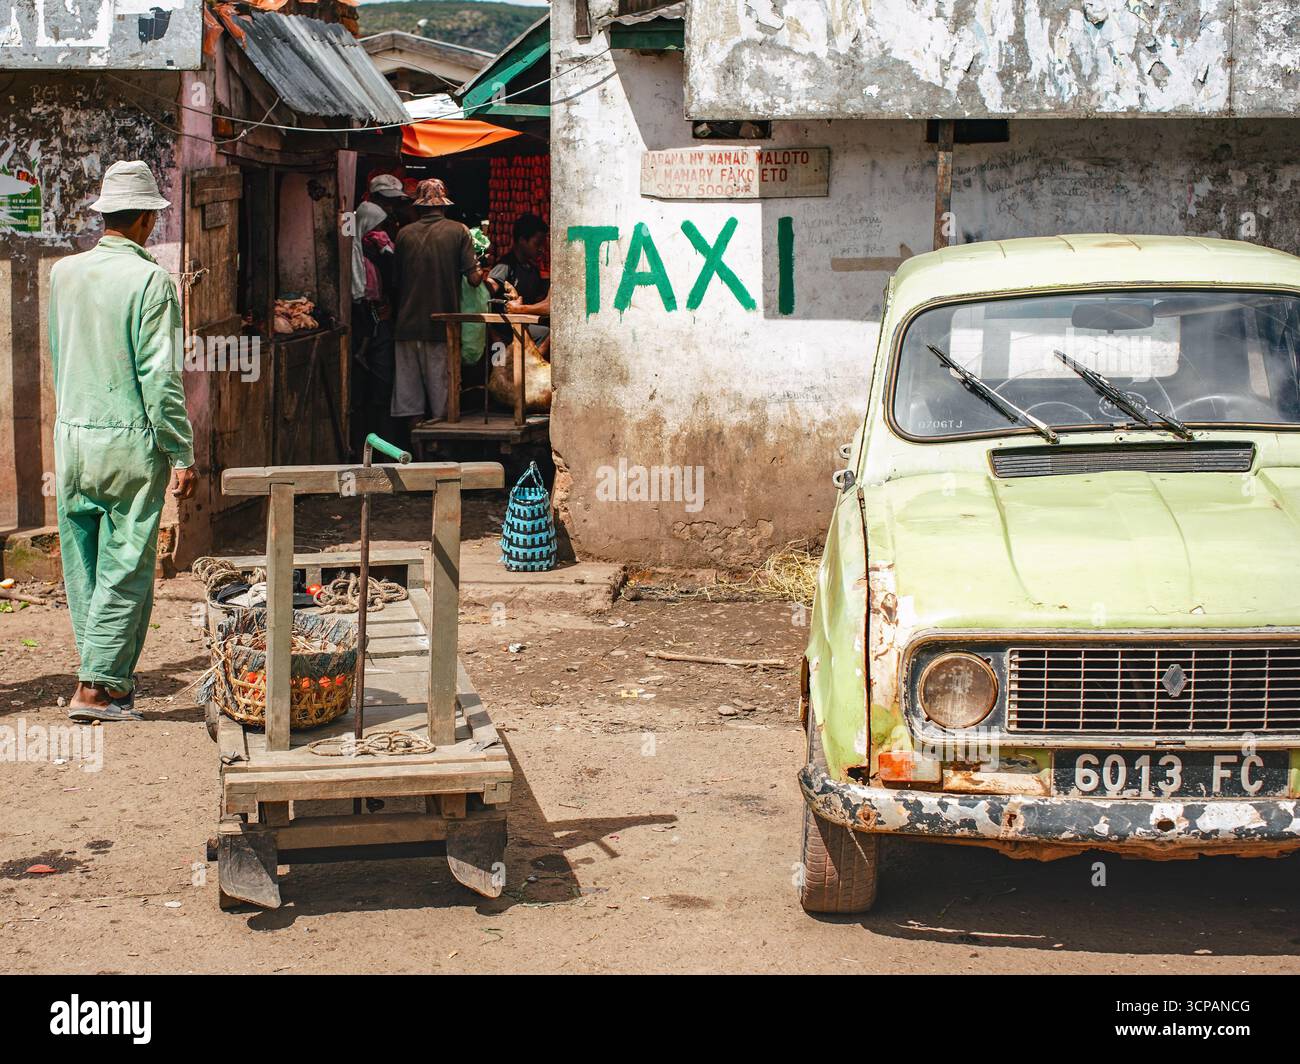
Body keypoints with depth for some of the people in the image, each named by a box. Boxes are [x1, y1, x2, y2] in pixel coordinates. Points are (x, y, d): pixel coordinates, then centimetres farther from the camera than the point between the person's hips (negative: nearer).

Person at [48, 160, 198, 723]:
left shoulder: (63, 272, 6)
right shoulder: (150, 280, -12)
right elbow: (160, 376, -15)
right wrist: (181, 454, -10)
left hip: (71, 436, 6)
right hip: (130, 444, -6)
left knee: (82, 565, 12)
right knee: (125, 567, 0)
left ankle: (111, 677, 20)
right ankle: (96, 687, -2)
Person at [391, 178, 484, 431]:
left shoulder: (405, 234, 2)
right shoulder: (458, 231, -3)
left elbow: (396, 281, 8)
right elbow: (474, 277, -8)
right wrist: (483, 274, 14)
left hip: (409, 323, 1)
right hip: (443, 324, -1)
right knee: (441, 384, 5)